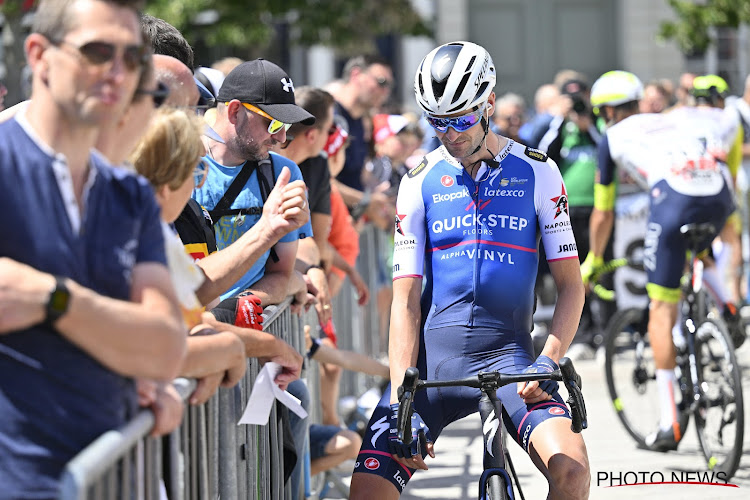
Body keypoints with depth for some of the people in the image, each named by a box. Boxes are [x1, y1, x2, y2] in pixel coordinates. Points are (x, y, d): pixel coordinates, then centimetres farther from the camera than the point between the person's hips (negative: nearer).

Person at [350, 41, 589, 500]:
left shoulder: (536, 173, 3)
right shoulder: (420, 183, 5)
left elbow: (571, 285, 4)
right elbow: (406, 299, 2)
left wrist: (548, 361, -13)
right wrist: (401, 401, -11)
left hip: (506, 354, -1)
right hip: (432, 357, 1)